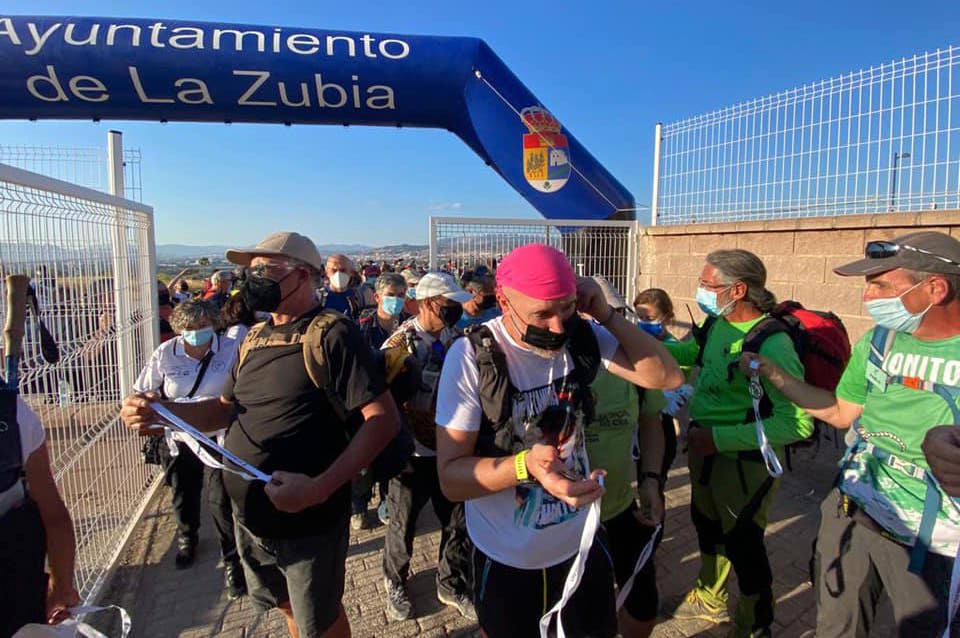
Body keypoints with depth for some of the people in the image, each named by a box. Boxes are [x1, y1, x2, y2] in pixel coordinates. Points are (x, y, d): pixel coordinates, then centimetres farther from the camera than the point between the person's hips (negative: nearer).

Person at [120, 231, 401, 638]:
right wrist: (161, 412, -4)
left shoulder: (331, 335, -18)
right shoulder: (254, 339, 6)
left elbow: (383, 419, -22)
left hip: (308, 520, -6)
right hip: (248, 517, 7)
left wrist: (319, 488, -29)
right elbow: (226, 408, 14)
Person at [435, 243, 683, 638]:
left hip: (580, 542, 4)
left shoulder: (582, 337, -8)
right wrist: (525, 465, -40)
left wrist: (605, 314, -20)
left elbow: (668, 377, -10)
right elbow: (451, 477, -22)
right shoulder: (472, 356, -23)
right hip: (505, 557, -3)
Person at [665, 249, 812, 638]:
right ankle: (710, 599, 51)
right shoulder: (718, 324, -4)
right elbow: (696, 352, 16)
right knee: (707, 526, 25)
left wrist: (717, 438, -30)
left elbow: (797, 423, -29)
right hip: (704, 449, 8)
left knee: (743, 546, 11)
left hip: (745, 461, -8)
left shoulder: (772, 345, -27)